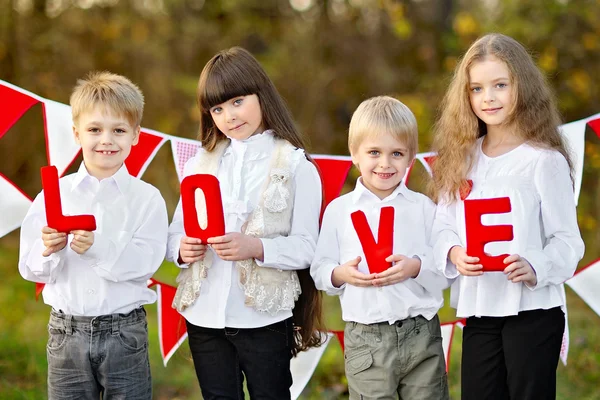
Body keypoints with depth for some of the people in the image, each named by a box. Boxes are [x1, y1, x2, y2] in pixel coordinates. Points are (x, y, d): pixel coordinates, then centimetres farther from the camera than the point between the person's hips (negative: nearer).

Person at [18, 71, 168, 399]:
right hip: (66, 331, 2)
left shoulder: (146, 198, -3)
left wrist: (98, 247, -28)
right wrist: (48, 251, -21)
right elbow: (30, 269, 0)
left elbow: (145, 264, -14)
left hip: (125, 332, -2)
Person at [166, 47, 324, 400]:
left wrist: (256, 247, -25)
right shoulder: (200, 164, 9)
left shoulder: (296, 166, -5)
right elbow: (176, 231, 8)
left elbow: (306, 248, -10)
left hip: (264, 317, -4)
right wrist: (181, 248, -14)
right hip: (204, 315, 4)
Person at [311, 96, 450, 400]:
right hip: (365, 339, 0)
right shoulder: (338, 210, 4)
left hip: (421, 335, 1)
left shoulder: (423, 207, 3)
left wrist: (416, 267, -18)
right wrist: (340, 274, -16)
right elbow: (319, 270, 5)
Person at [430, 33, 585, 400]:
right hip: (478, 309, 5)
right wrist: (454, 253, -13)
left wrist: (535, 269, -26)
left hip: (534, 308, -5)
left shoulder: (544, 160, -7)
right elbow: (443, 226, 8)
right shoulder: (462, 159, 9)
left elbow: (567, 239, -8)